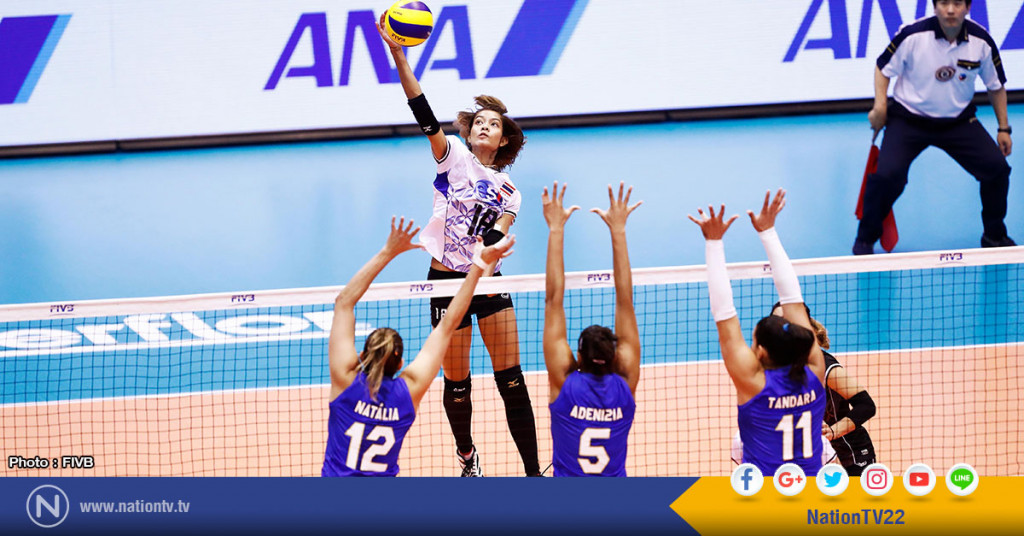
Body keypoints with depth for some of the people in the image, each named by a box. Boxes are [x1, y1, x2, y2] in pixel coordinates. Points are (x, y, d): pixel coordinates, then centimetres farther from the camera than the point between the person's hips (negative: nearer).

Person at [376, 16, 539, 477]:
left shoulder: (509, 191, 8)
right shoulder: (454, 156, 1)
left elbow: (494, 240, -5)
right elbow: (424, 114, -12)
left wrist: (486, 263, -28)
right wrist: (398, 56, -24)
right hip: (446, 281, -2)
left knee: (511, 379, -4)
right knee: (457, 383, 4)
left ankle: (534, 472, -3)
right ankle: (467, 455, 29)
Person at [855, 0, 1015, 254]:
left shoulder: (981, 41, -11)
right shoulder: (913, 35, -19)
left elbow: (996, 85, 5)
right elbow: (883, 68, -4)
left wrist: (1003, 128, 6)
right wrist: (880, 106, -15)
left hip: (959, 121, 3)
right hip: (908, 118, -3)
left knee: (997, 167, -8)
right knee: (887, 174, -22)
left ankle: (994, 236, 17)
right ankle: (865, 240, 2)